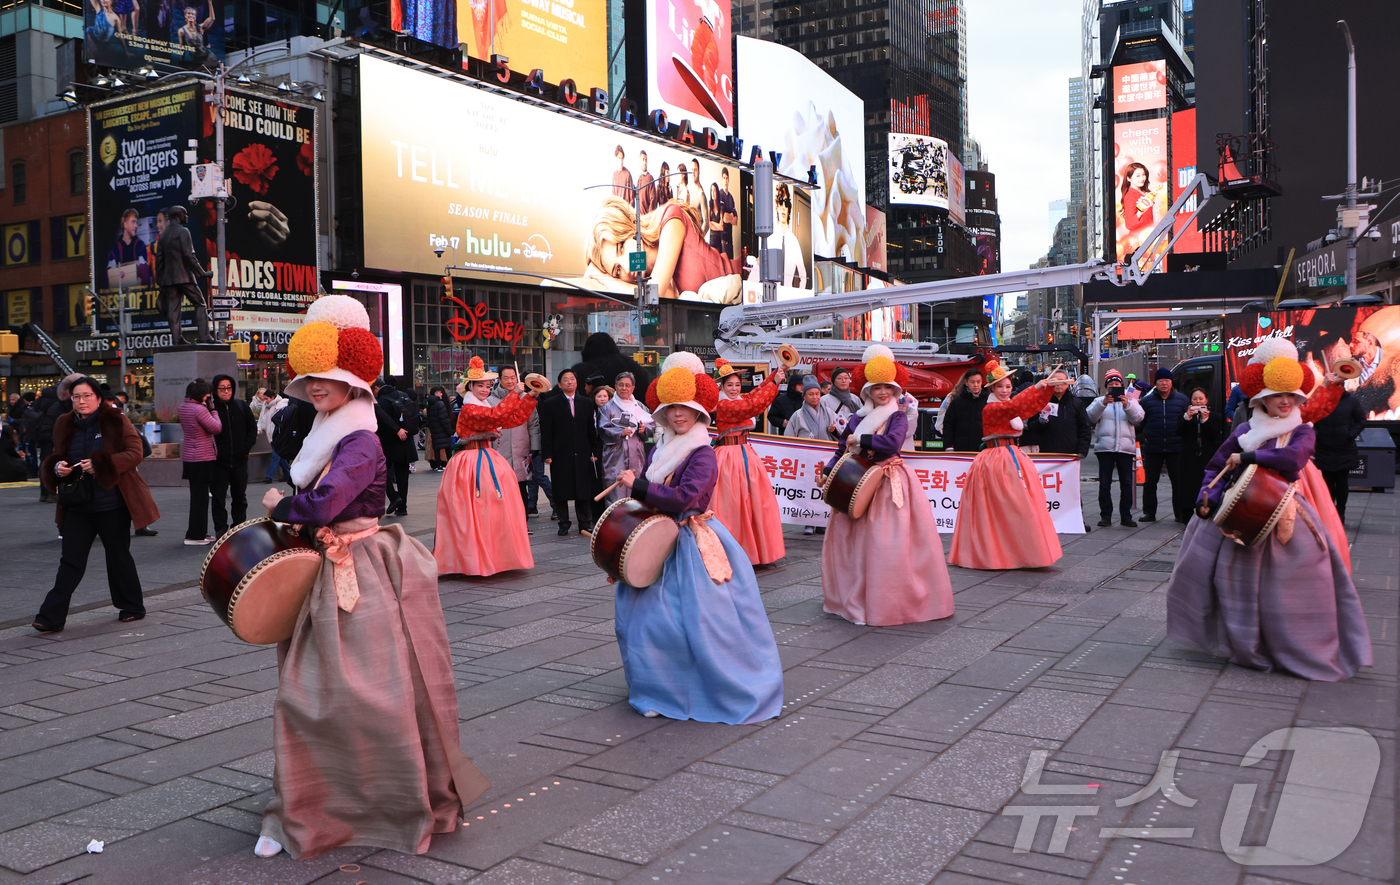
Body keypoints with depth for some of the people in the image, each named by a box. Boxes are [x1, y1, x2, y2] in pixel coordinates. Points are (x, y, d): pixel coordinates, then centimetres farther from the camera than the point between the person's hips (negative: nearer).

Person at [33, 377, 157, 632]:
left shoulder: (116, 421, -5)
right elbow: (55, 459, 19)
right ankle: (51, 617, 1)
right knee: (70, 560, 0)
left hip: (112, 505, -4)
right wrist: (57, 467, -6)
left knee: (118, 557, 7)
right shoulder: (65, 426, 8)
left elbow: (135, 453, -12)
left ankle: (132, 607, 23)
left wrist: (100, 464, -23)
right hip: (77, 507, 4)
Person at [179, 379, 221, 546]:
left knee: (198, 496, 16)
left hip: (189, 457, 9)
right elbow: (217, 428, -16)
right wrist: (213, 409, -6)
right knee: (200, 497, -2)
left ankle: (200, 533, 24)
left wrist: (208, 408, 4)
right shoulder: (200, 410, -20)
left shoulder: (183, 407, 8)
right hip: (202, 458, -9)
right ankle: (195, 536, 2)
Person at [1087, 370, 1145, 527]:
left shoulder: (1130, 401, 16)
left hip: (1126, 448, 1)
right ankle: (1106, 515, 6)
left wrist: (1127, 405, -17)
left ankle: (1126, 516, 7)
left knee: (1127, 483, 0)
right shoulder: (1099, 401, 14)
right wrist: (1103, 403, -18)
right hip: (1105, 447, 0)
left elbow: (1138, 418, 0)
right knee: (1104, 483, 0)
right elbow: (1091, 417, -3)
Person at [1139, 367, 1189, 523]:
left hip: (1175, 448, 0)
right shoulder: (1146, 400, 5)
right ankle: (1149, 513, 13)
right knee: (1150, 482, 4)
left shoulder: (1182, 400, 6)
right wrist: (1144, 437, 1)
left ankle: (1181, 514, 11)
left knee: (1179, 481, 3)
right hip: (1152, 449, 0)